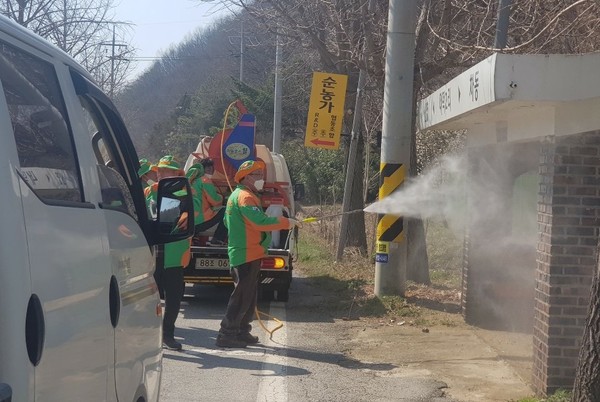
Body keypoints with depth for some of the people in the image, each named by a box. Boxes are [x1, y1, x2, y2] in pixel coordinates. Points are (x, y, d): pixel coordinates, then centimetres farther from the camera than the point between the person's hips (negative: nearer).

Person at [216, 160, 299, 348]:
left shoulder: (237, 195, 19)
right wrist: (285, 222, -17)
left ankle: (242, 332, 23)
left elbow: (240, 222, 26)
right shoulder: (245, 197, -16)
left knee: (249, 294, 16)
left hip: (248, 253, 11)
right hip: (247, 254, -11)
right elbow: (260, 222, -25)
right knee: (242, 295, -8)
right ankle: (227, 334, -7)